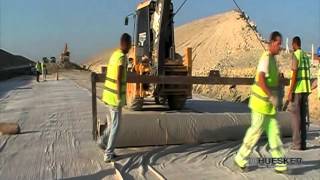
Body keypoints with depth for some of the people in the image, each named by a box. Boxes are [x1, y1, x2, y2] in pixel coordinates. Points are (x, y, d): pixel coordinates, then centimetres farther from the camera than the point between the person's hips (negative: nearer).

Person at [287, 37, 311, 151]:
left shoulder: (295, 55, -10)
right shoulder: (306, 56, 16)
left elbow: (294, 74, -17)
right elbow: (306, 74, 19)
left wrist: (290, 92, -15)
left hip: (297, 90, -8)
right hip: (305, 89, 8)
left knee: (296, 117, -3)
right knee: (303, 116, 10)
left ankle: (297, 144, -2)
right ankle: (303, 143, 12)